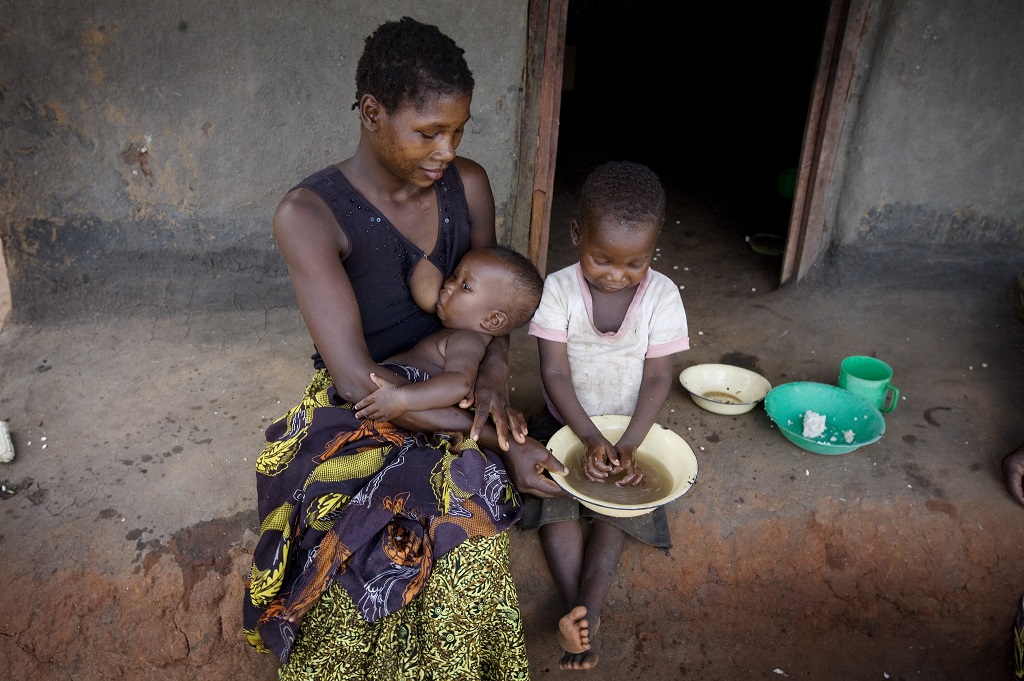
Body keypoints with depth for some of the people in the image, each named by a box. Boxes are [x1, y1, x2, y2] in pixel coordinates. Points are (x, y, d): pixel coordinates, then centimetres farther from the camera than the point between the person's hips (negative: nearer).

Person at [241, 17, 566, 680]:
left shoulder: (467, 184, -4)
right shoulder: (310, 214, -19)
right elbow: (357, 379, -24)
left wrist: (494, 378, -13)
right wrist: (498, 441, -25)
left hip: (456, 409, 3)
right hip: (361, 426, -3)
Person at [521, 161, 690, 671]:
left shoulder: (662, 296, -15)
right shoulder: (558, 290, -17)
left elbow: (657, 378, -14)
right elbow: (554, 372, -18)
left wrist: (628, 446, -26)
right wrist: (591, 439, -29)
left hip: (630, 426, 0)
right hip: (568, 422, 0)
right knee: (553, 498, -18)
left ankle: (586, 612, -17)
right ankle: (580, 614, -19)